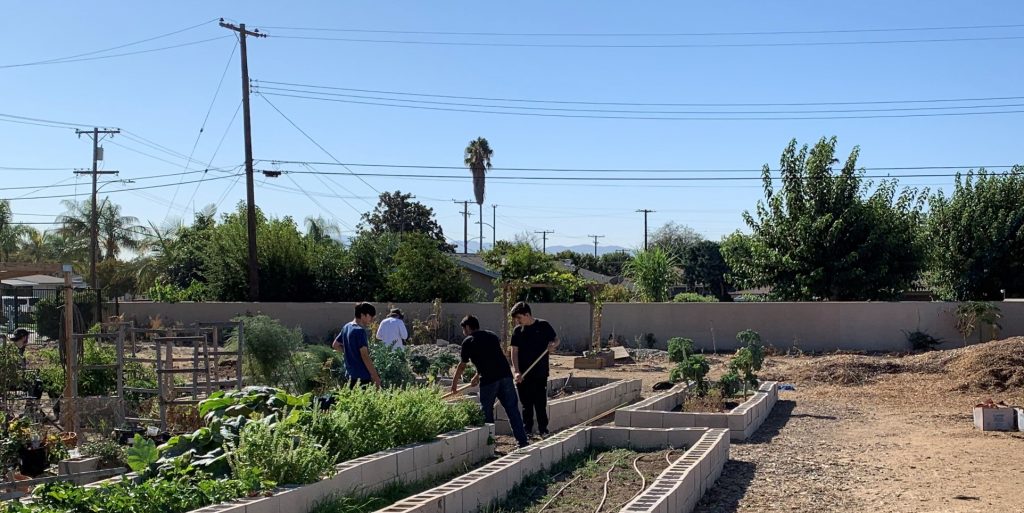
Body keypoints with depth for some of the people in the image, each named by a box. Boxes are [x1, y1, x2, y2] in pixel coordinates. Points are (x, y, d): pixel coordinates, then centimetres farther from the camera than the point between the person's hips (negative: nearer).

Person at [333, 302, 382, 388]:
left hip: (351, 374, 9)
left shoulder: (346, 327, 10)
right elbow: (365, 356, -20)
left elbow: (335, 345, 22)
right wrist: (375, 376, -17)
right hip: (363, 376, -9)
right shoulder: (360, 331, -16)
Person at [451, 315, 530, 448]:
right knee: (512, 409, 6)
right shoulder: (492, 335, 22)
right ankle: (523, 440, 3)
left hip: (488, 380, -5)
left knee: (487, 413, 9)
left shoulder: (468, 342, 5)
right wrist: (478, 375, 38)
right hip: (505, 375, 5)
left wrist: (454, 382, 27)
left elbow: (462, 365, 12)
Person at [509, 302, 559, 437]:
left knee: (541, 403, 3)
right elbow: (514, 351, -1)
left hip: (540, 373, -2)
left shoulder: (543, 325, -2)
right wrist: (517, 372, -12)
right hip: (523, 375, 2)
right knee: (526, 404, 7)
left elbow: (556, 340, 8)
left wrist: (553, 345, -16)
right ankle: (527, 430, 15)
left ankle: (543, 429, 12)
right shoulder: (517, 330, 2)